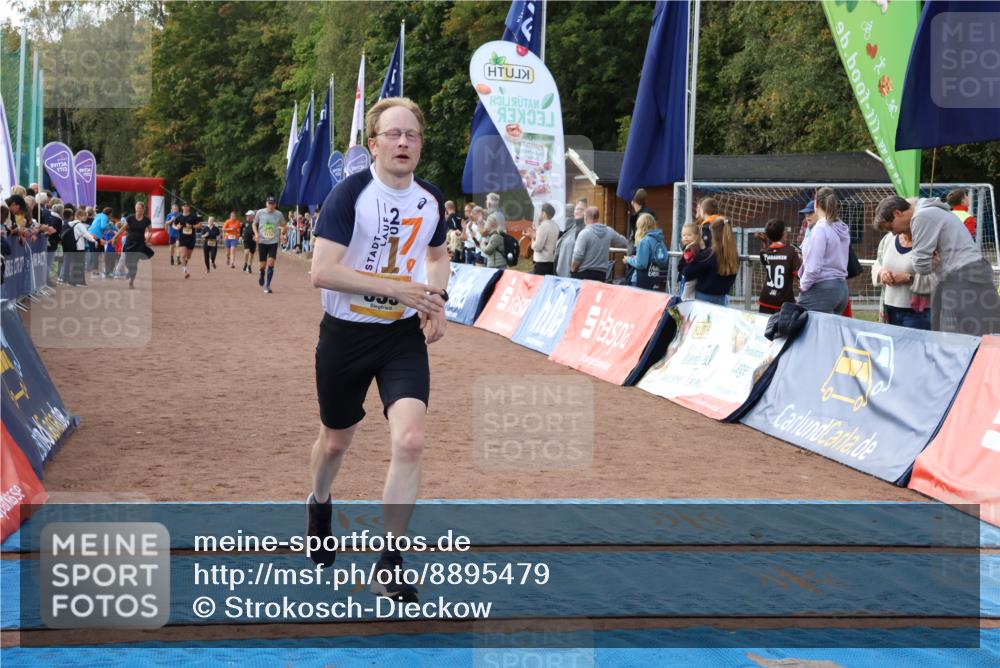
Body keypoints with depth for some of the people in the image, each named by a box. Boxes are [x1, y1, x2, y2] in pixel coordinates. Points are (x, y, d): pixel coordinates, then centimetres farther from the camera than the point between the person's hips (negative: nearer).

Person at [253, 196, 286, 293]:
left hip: (273, 242, 0)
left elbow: (283, 226, 14)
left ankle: (267, 286, -8)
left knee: (271, 264, -13)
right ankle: (262, 278, 38)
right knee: (263, 264, 4)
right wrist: (256, 233, -5)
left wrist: (282, 234, -4)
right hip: (262, 241, 1)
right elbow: (254, 224, 11)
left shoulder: (279, 214, -1)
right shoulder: (260, 213, -2)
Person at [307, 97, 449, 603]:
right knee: (336, 440, 16)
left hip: (404, 336, 2)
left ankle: (390, 562, -4)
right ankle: (319, 504, 52)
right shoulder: (350, 194, -16)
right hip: (346, 334, -2)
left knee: (409, 440, -17)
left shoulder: (432, 200, 0)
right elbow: (321, 272, -23)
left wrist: (435, 300, 0)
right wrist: (399, 289, -28)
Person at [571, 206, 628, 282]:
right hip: (601, 274, 5)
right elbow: (624, 242, 21)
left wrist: (573, 269, 0)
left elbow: (578, 256, -16)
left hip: (584, 273, -5)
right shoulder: (609, 231, 4)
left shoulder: (584, 233, -12)